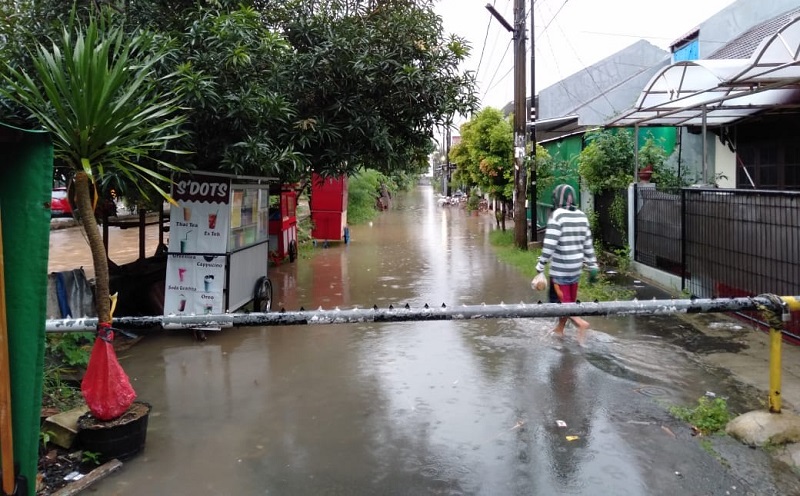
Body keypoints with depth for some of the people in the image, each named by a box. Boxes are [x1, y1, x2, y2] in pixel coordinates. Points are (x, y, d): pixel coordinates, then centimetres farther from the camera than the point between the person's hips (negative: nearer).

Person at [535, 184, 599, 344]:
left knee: (559, 300, 1)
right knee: (568, 300, 18)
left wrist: (540, 266, -15)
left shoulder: (557, 215, -15)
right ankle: (559, 329, 32)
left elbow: (549, 244, -21)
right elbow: (588, 244, 8)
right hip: (576, 268, 7)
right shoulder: (582, 216, 5)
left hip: (560, 268, -7)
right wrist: (593, 267, 13)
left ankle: (580, 322, -20)